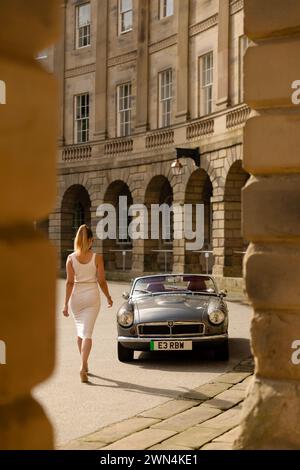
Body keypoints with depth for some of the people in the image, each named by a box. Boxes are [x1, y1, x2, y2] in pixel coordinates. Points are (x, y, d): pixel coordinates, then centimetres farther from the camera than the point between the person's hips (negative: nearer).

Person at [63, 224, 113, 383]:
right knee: (87, 333, -2)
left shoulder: (71, 258, -4)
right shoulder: (97, 257, -7)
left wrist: (66, 303, -3)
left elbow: (69, 282, -6)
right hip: (92, 295, -2)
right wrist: (108, 297, 11)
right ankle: (83, 366, -18)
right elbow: (101, 281, -5)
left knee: (80, 331, 19)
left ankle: (84, 365, 31)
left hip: (76, 296, 2)